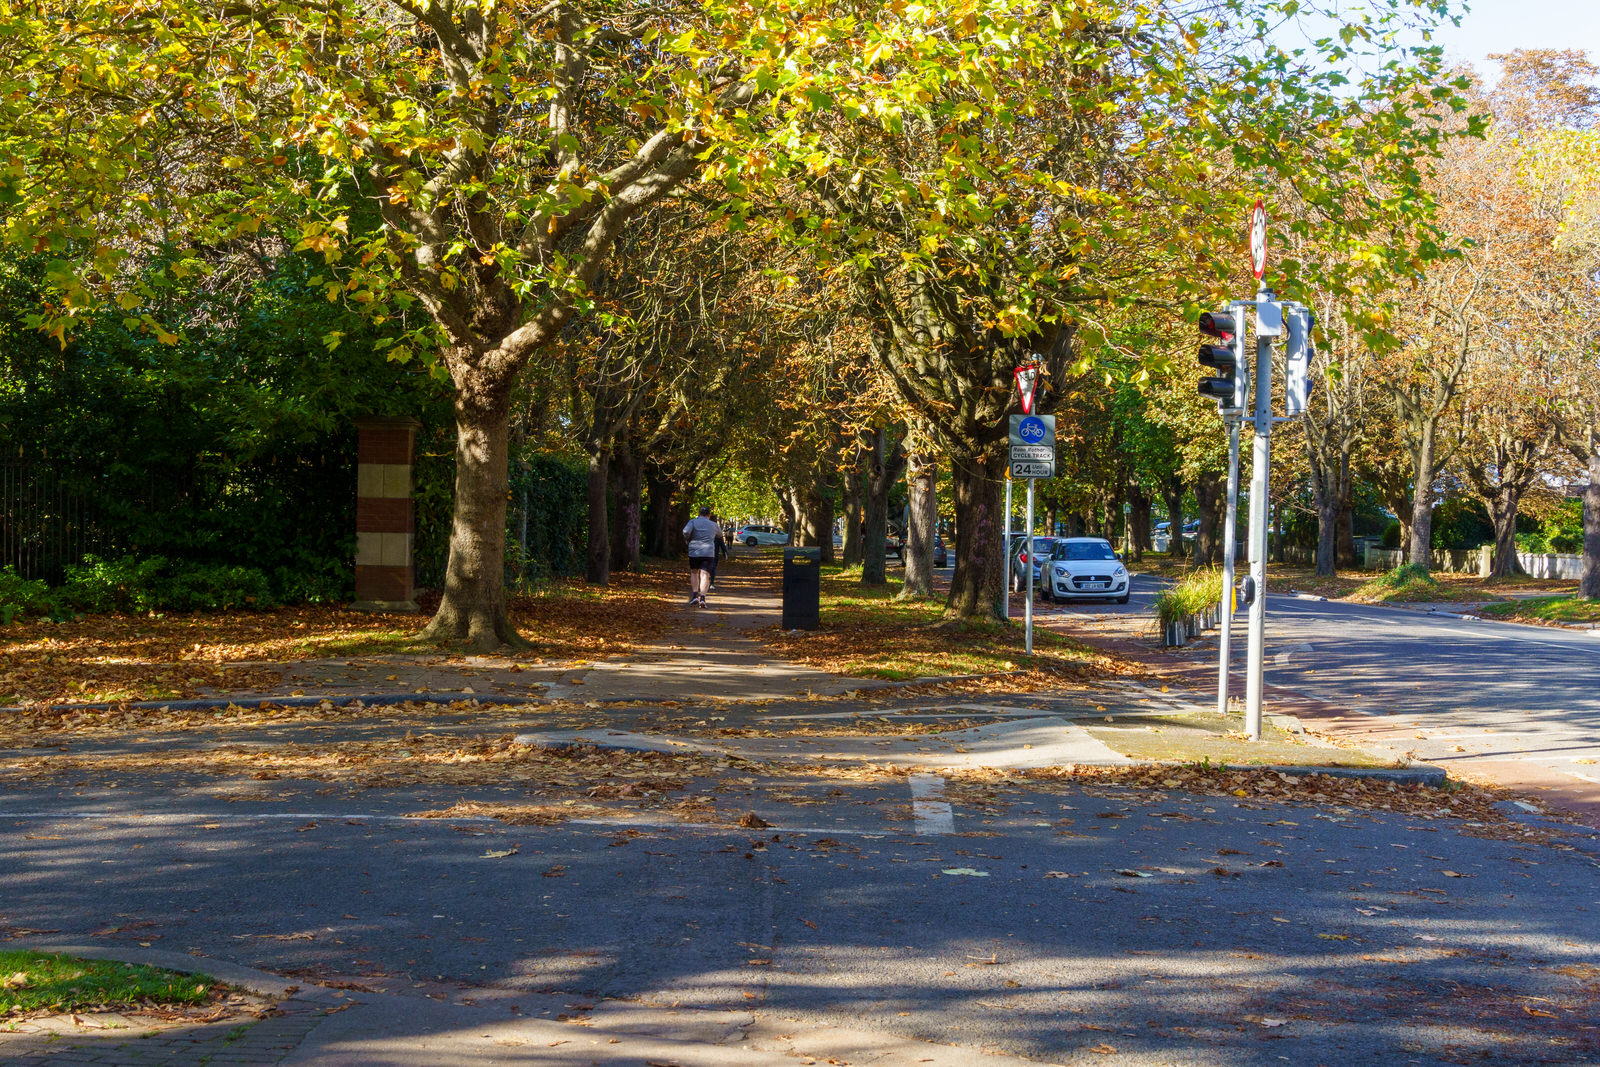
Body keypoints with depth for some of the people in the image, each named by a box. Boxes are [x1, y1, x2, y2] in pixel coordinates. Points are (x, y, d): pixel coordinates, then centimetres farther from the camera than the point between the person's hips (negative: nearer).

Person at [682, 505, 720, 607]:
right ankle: (702, 597, -22)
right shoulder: (713, 525, 8)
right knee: (704, 575, -5)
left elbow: (686, 531, -15)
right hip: (708, 553, 0)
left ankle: (695, 595, 8)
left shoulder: (693, 522, 2)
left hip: (694, 552, 0)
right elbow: (720, 533, 27)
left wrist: (687, 539, 4)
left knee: (694, 572, 20)